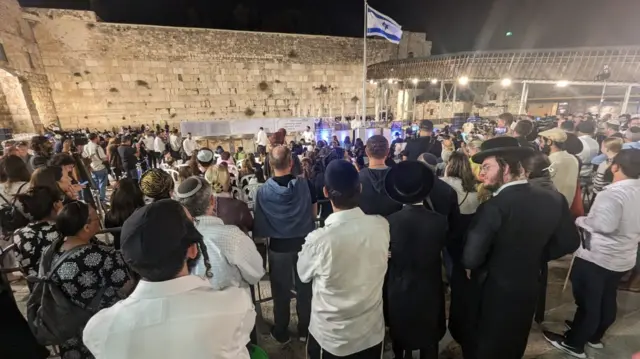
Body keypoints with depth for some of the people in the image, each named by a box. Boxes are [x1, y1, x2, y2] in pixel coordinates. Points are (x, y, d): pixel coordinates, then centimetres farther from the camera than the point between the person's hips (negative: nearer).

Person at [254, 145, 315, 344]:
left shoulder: (263, 190, -17)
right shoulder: (305, 185, -15)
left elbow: (260, 224, -10)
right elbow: (314, 214, -2)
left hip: (278, 245, -1)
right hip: (304, 243, 1)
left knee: (281, 291, 18)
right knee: (305, 288, 19)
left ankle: (281, 333, 35)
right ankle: (305, 329, 36)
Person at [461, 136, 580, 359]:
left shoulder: (494, 207, -30)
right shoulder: (553, 199, -9)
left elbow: (471, 258, -29)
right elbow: (568, 242, 4)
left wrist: (472, 269, -7)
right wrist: (534, 258, 11)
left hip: (492, 291, -6)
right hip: (528, 288, 6)